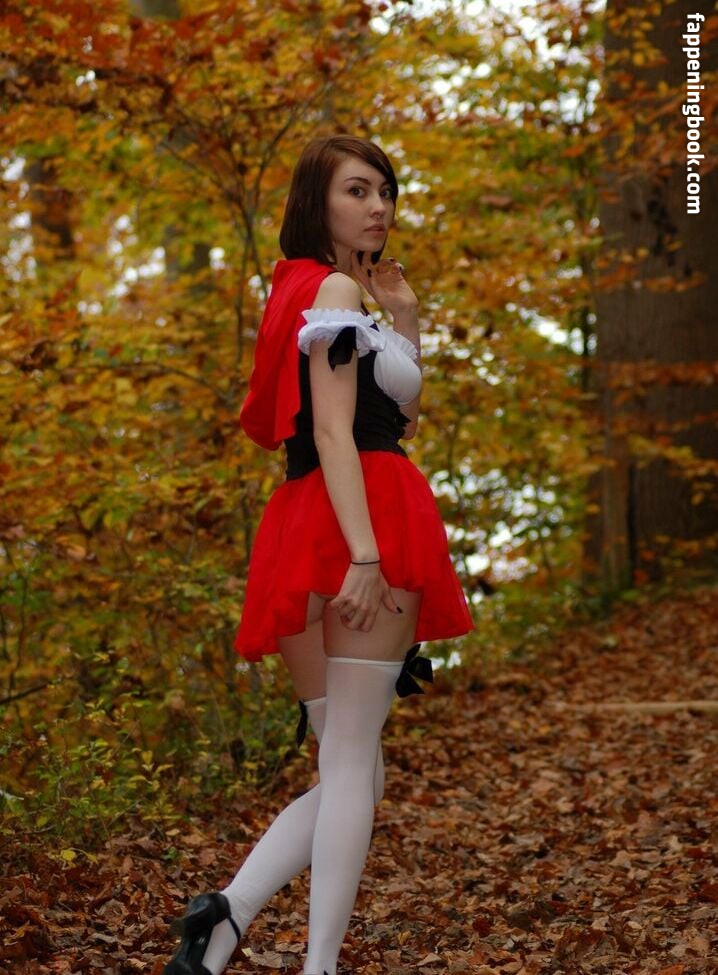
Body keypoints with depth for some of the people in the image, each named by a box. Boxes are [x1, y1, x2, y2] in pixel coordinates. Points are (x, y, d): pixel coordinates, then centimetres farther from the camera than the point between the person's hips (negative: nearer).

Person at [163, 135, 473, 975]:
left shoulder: (310, 293, 24)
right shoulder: (335, 289, -4)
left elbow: (399, 423, 26)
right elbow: (334, 430, -16)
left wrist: (405, 323, 18)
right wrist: (365, 553, -24)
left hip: (308, 532, 9)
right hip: (366, 523, -9)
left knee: (349, 776, 11)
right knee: (351, 767, -7)